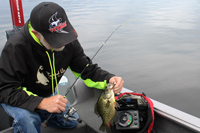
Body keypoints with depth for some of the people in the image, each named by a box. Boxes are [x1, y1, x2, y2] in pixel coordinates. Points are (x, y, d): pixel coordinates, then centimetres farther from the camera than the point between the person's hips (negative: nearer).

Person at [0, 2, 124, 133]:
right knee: (28, 120, -35)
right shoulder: (16, 48, -34)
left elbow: (88, 70, -12)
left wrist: (109, 79, -33)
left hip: (47, 94, 5)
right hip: (19, 97, -5)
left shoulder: (69, 42, -18)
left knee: (72, 121, 5)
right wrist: (42, 103, -46)